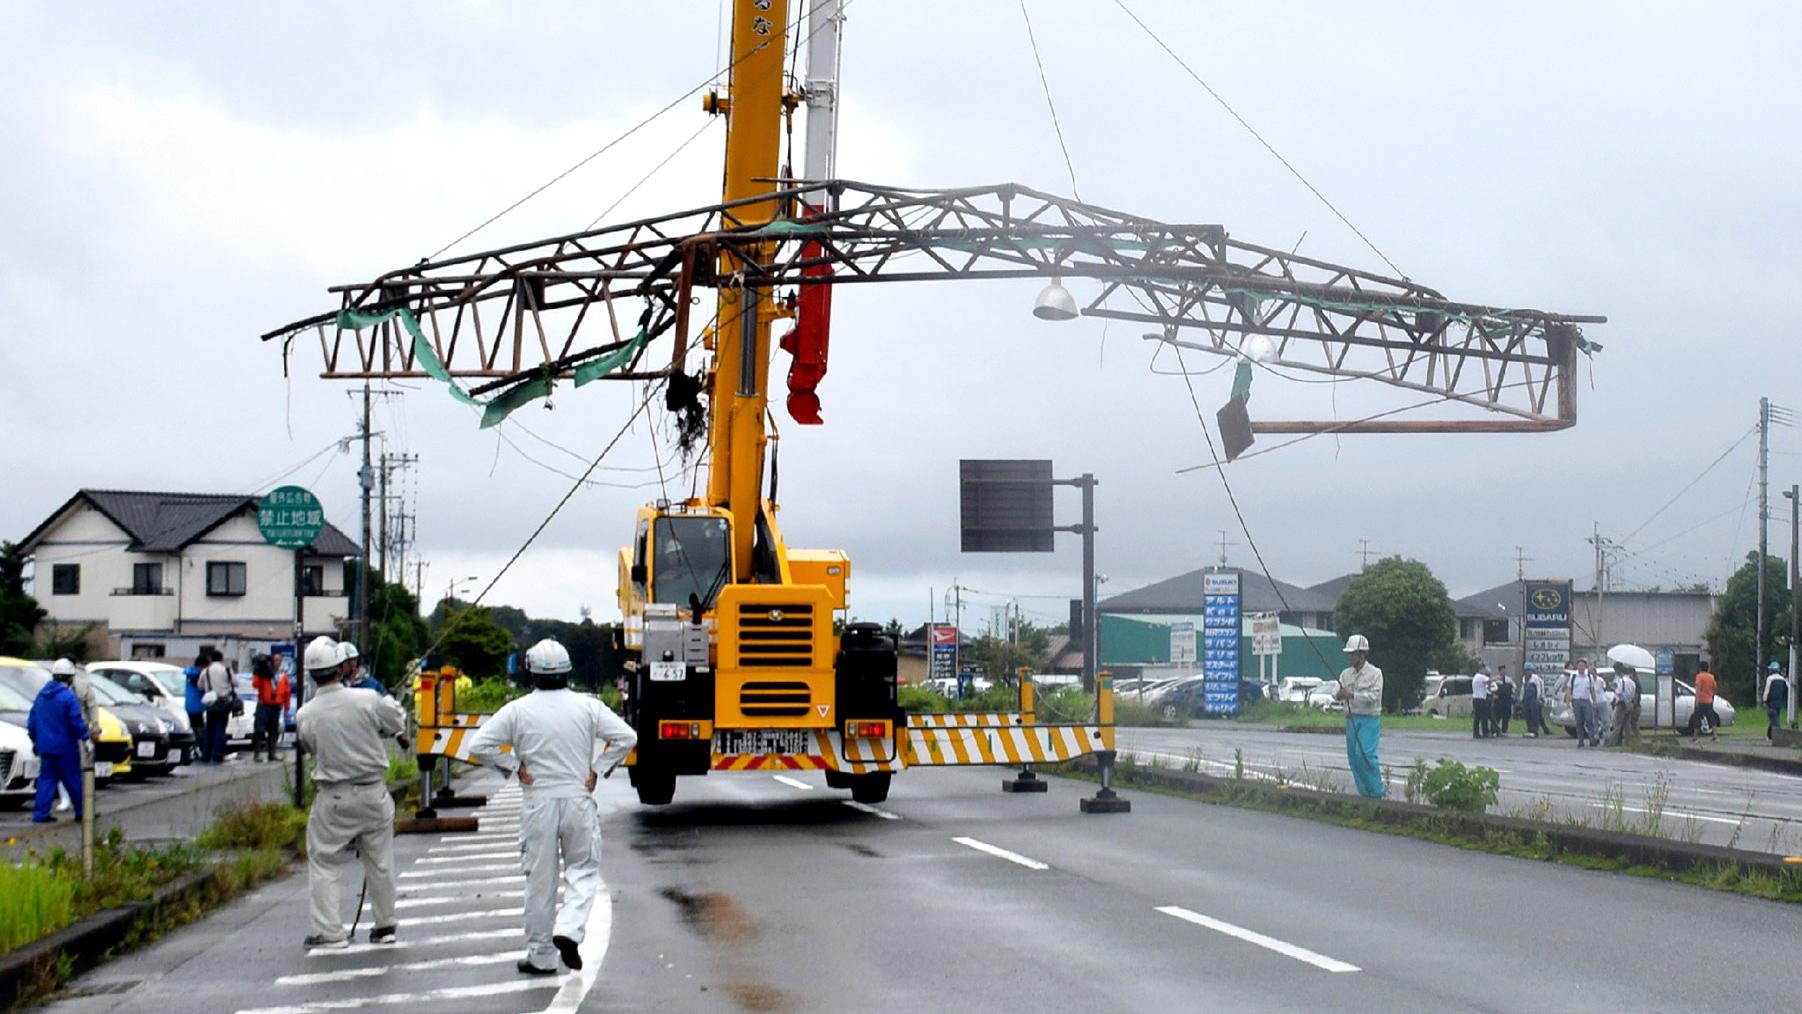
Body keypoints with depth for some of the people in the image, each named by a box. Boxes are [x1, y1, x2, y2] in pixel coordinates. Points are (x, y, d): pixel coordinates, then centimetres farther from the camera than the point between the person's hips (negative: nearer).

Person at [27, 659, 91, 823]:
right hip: (64, 748, -6)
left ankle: (40, 814, 2)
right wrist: (86, 738, -6)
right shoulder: (69, 697, -14)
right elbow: (77, 722, -18)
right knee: (73, 779, 4)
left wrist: (35, 740, 23)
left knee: (47, 779, 9)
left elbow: (32, 720, 15)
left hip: (45, 747, 6)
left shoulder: (42, 694, 9)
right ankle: (81, 812, 11)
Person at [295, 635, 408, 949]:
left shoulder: (304, 716, -11)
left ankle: (329, 931, 8)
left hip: (333, 798, -1)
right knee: (380, 862, 15)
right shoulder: (368, 701, -13)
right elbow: (398, 722, 4)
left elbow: (310, 747, 5)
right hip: (374, 791, 1)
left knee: (323, 863, 11)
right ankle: (385, 925, 24)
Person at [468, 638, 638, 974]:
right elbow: (626, 737, -5)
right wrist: (596, 769, 1)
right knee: (583, 870, 12)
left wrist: (514, 767, -1)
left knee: (539, 879, 8)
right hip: (578, 799, 0)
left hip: (538, 803, 0)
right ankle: (569, 931, -11)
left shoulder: (518, 709, -4)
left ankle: (540, 956, 14)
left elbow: (479, 746, -9)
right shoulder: (587, 706, -1)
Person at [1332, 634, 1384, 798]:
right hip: (1351, 719, 6)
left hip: (1369, 719, -6)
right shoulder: (1346, 674, 12)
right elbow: (1336, 694, 3)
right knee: (1353, 756, 6)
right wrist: (1338, 695, -21)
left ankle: (1376, 793, -9)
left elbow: (1374, 696, -16)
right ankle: (1364, 793, 15)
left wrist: (1352, 695, -26)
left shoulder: (1375, 673, -4)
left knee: (1365, 754, -18)